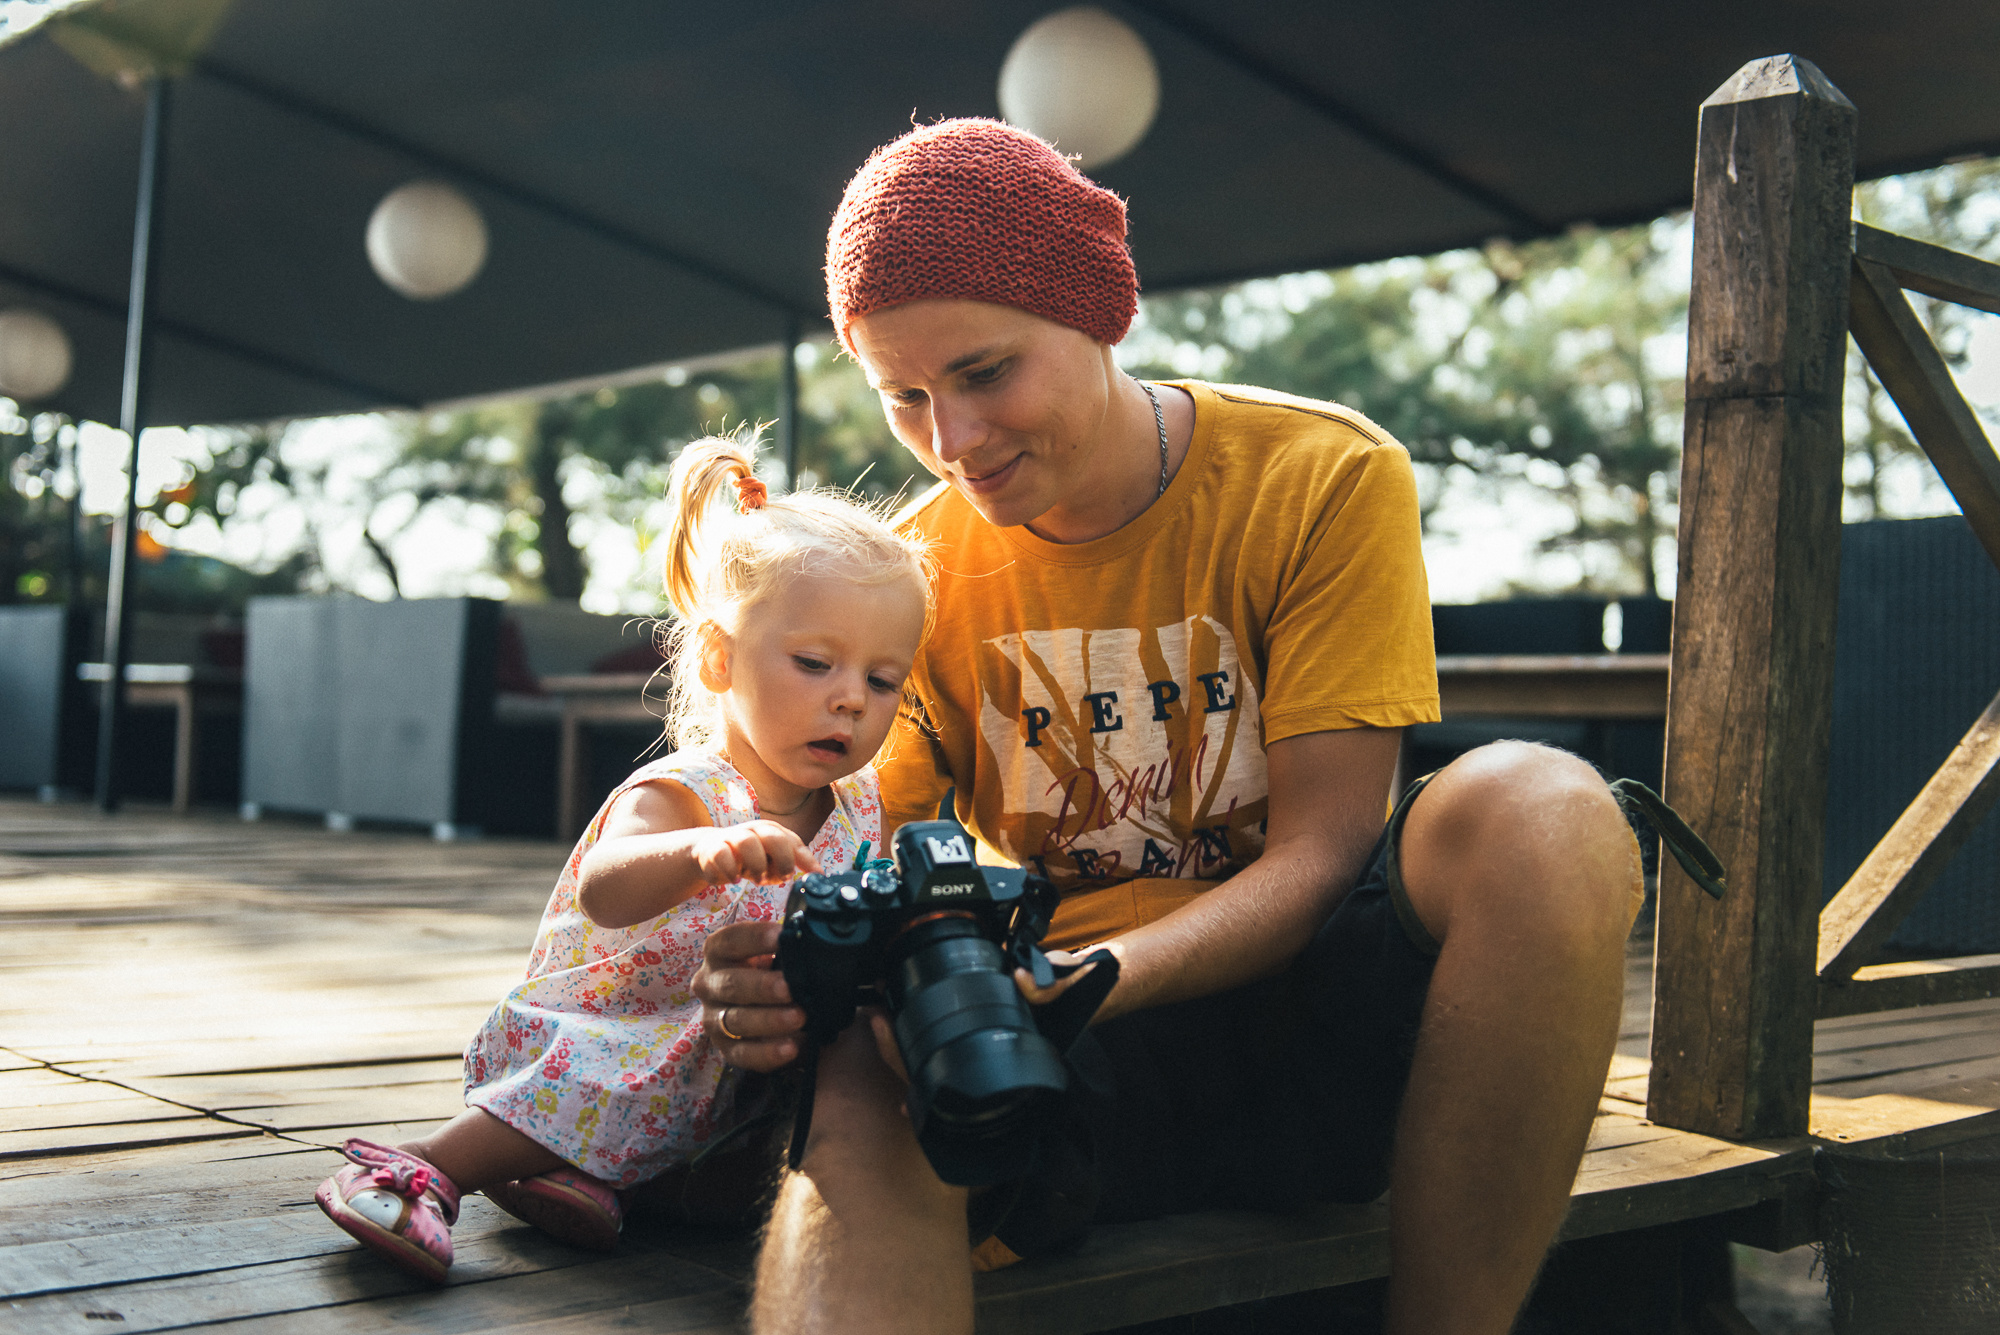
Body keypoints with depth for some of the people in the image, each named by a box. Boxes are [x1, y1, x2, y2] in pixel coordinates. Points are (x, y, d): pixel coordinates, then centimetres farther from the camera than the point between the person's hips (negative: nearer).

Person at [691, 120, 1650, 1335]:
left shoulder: (1329, 478, -6)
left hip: (1304, 1000, 0)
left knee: (1536, 809, -32)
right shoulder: (919, 568, 4)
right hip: (1062, 1062, 0)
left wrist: (1082, 979, -29)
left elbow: (1315, 857, -11)